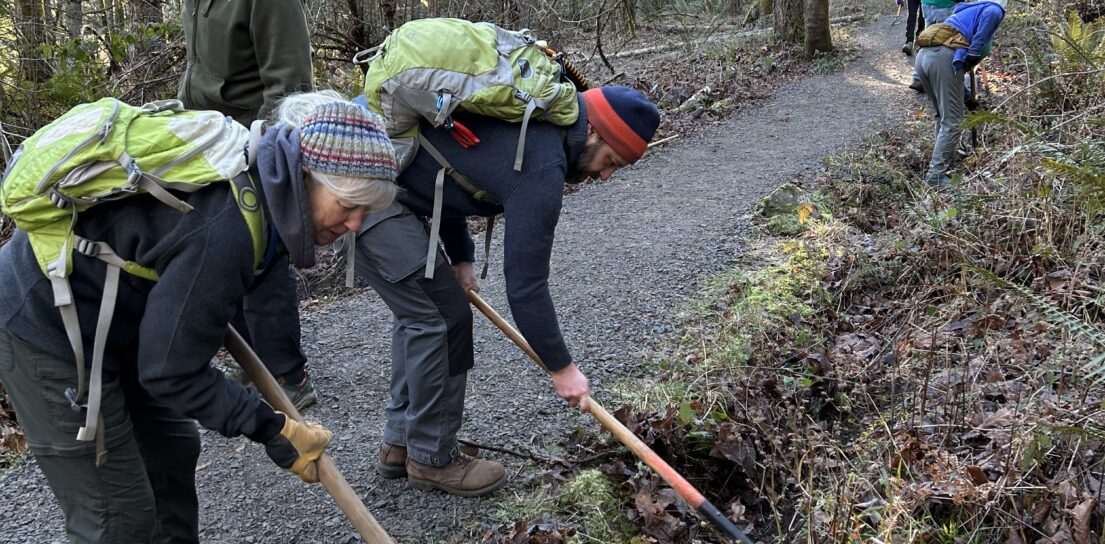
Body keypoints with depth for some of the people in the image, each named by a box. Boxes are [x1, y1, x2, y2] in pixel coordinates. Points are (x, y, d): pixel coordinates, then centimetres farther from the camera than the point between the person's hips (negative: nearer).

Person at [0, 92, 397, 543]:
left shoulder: (254, 176, -7)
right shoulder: (222, 232, -34)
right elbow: (170, 373, -23)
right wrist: (273, 430, -16)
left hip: (107, 316, 9)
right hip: (45, 324, -9)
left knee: (171, 450, 17)